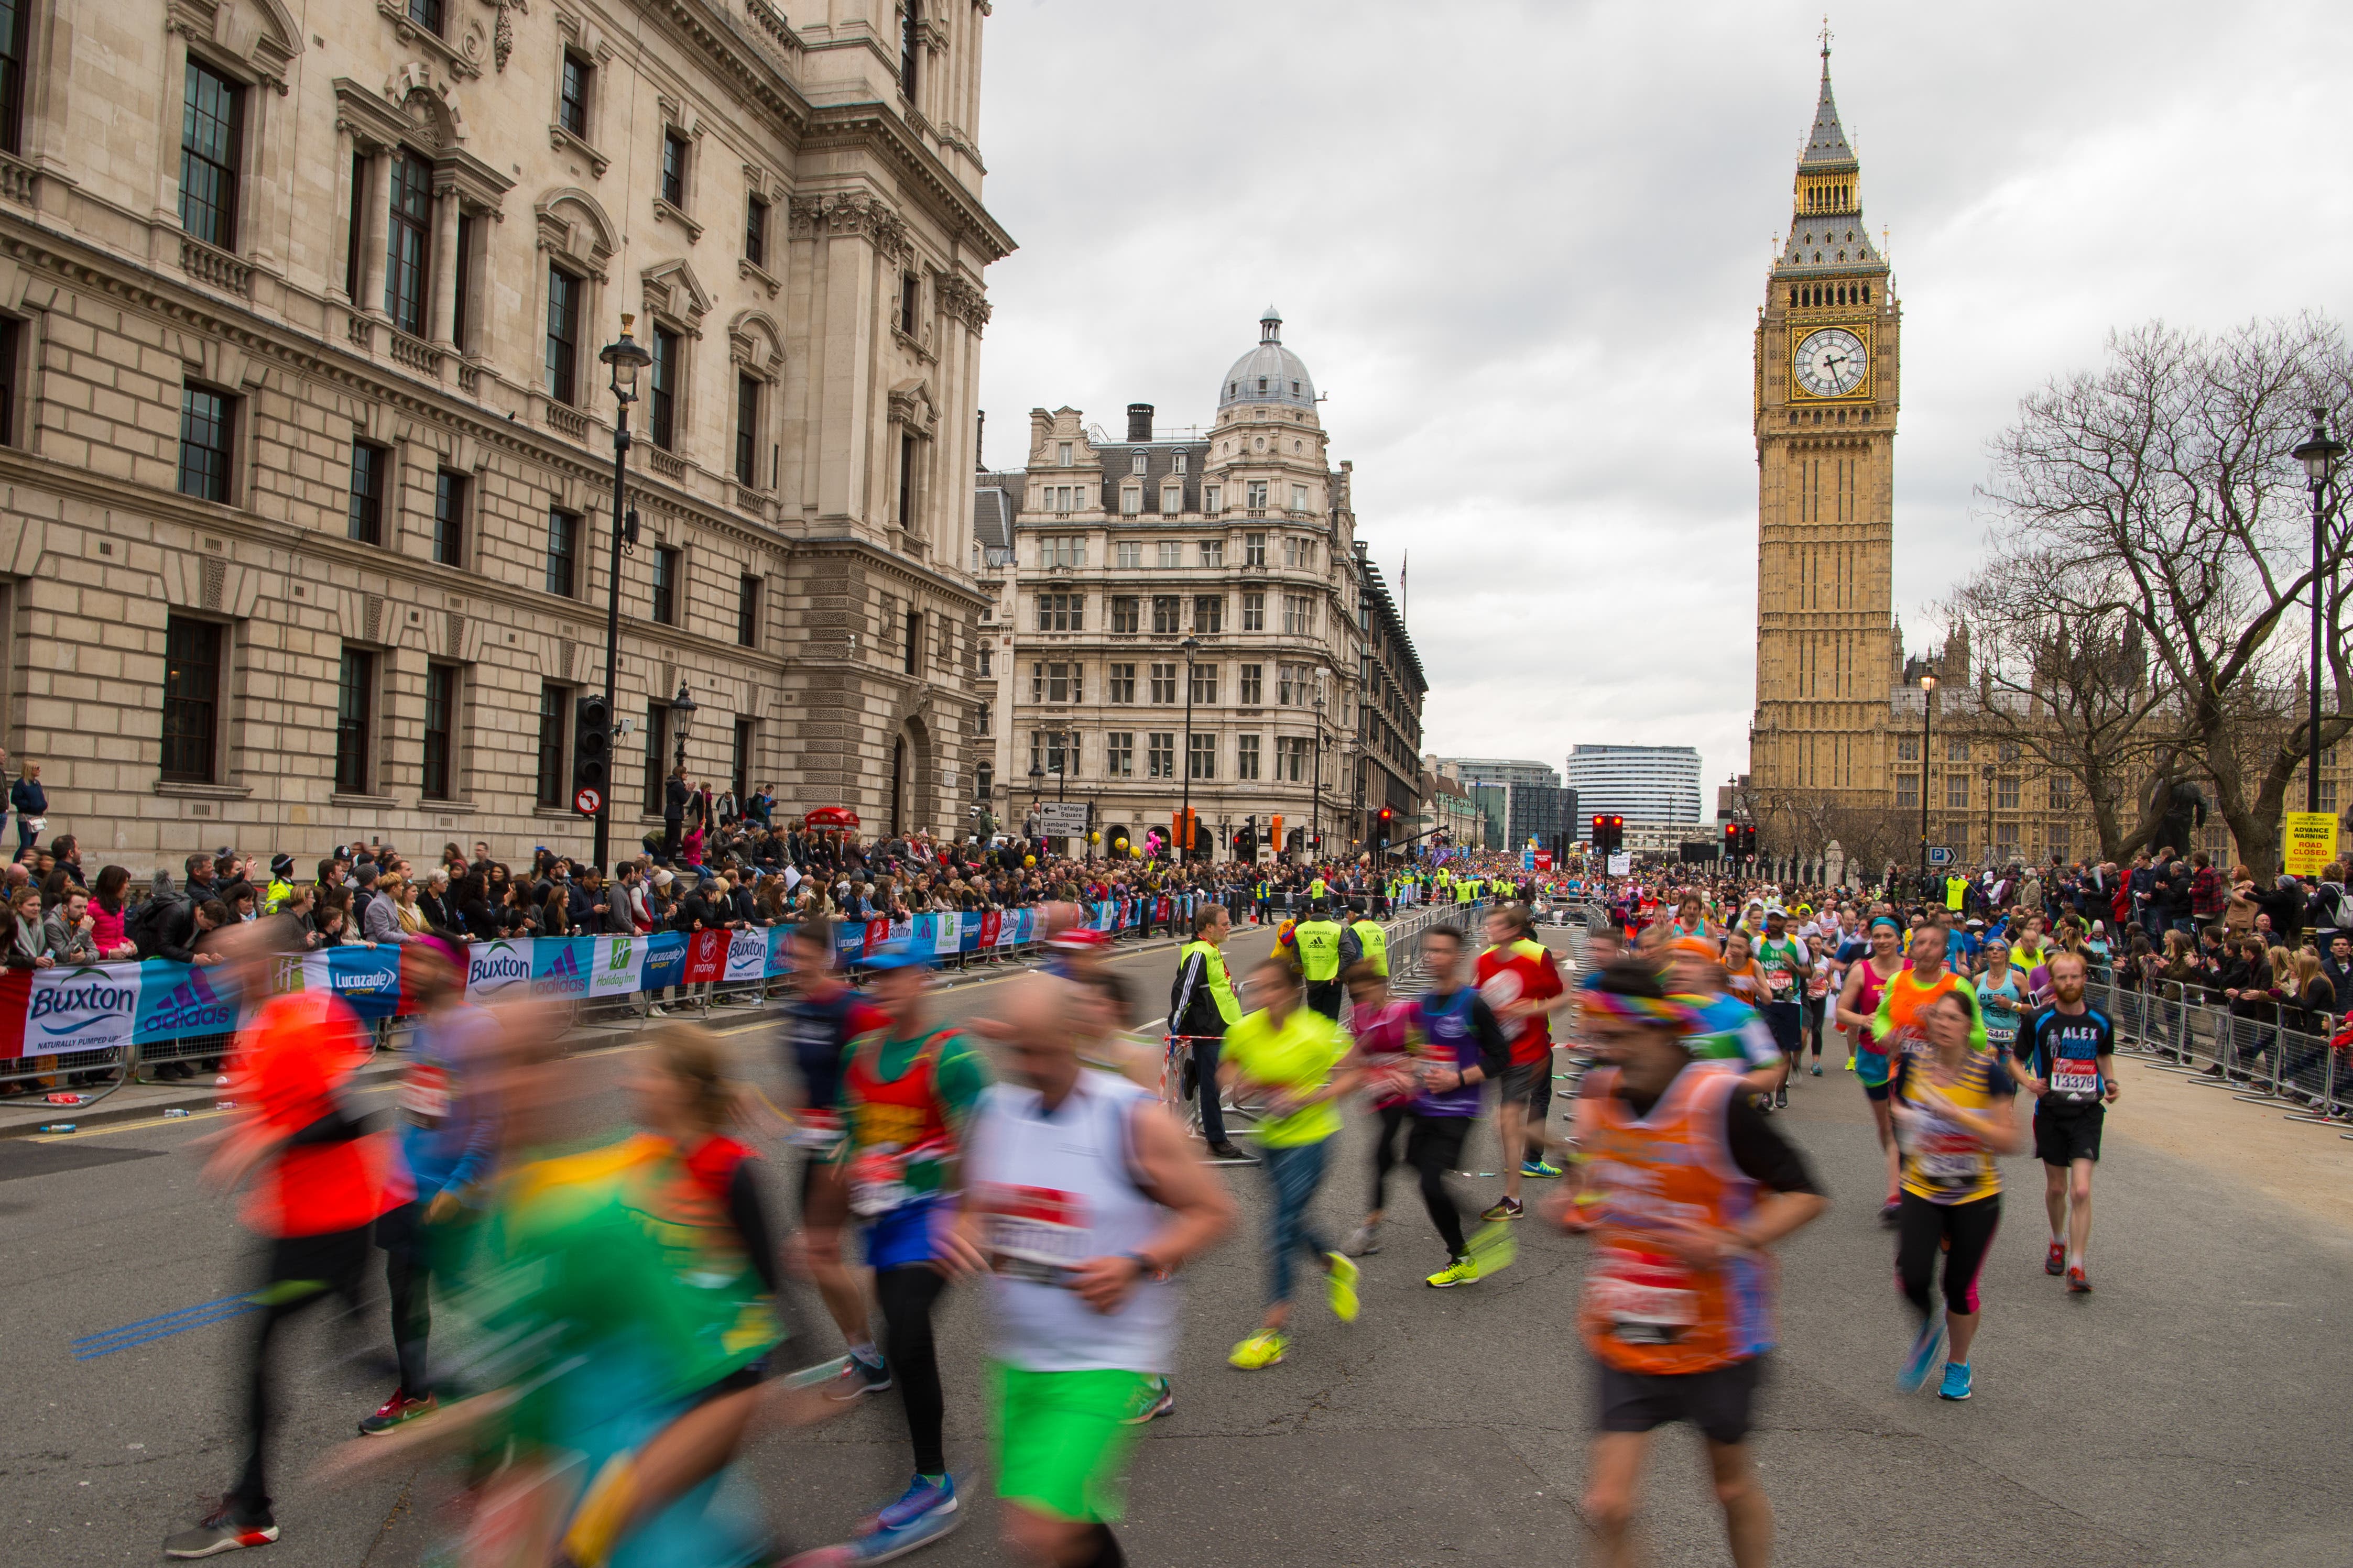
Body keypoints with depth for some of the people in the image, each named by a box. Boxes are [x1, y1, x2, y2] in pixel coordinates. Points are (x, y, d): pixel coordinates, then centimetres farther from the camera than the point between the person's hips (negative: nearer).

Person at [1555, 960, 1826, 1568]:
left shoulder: (1717, 1101, -21)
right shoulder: (1598, 1095, -4)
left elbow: (1804, 1193, -15)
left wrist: (1731, 1244, -29)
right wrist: (1576, 1208, -3)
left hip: (1716, 1336, -3)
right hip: (1623, 1337, 4)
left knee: (1733, 1484, 19)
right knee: (1607, 1505, -3)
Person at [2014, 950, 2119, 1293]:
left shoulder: (2100, 1021, -1)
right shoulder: (2039, 1020, -6)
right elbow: (2016, 1059, 3)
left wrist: (2109, 1082, 0)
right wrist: (2029, 1081, -16)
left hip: (2087, 1113, 0)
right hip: (2050, 1112, 0)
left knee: (2081, 1191, -13)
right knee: (2056, 1188, 13)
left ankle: (2076, 1267, -8)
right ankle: (2058, 1242, 41)